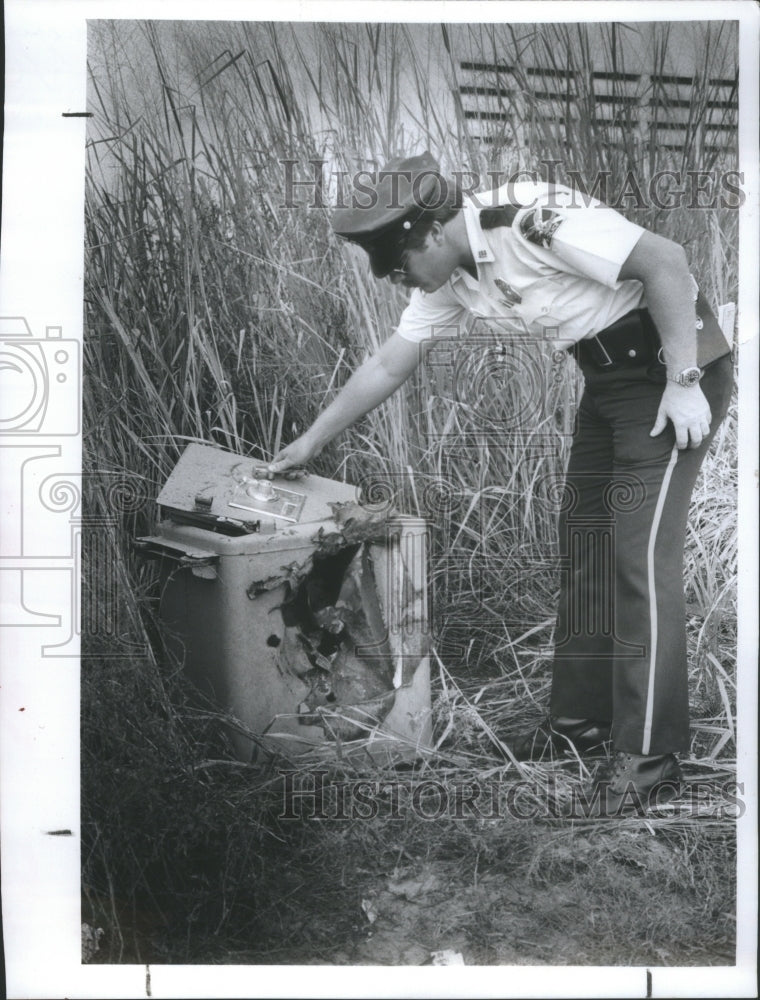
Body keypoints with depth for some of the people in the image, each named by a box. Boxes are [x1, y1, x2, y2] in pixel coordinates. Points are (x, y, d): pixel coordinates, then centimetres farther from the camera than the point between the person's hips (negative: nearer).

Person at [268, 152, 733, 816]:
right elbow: (386, 368, 10)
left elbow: (666, 260, -26)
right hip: (609, 379, 9)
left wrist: (684, 383, -24)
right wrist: (310, 444, 13)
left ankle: (650, 758, -4)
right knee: (584, 548, 10)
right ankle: (582, 718, 22)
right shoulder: (452, 280, 2)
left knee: (642, 555, -12)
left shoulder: (535, 221, -25)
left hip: (675, 362, -9)